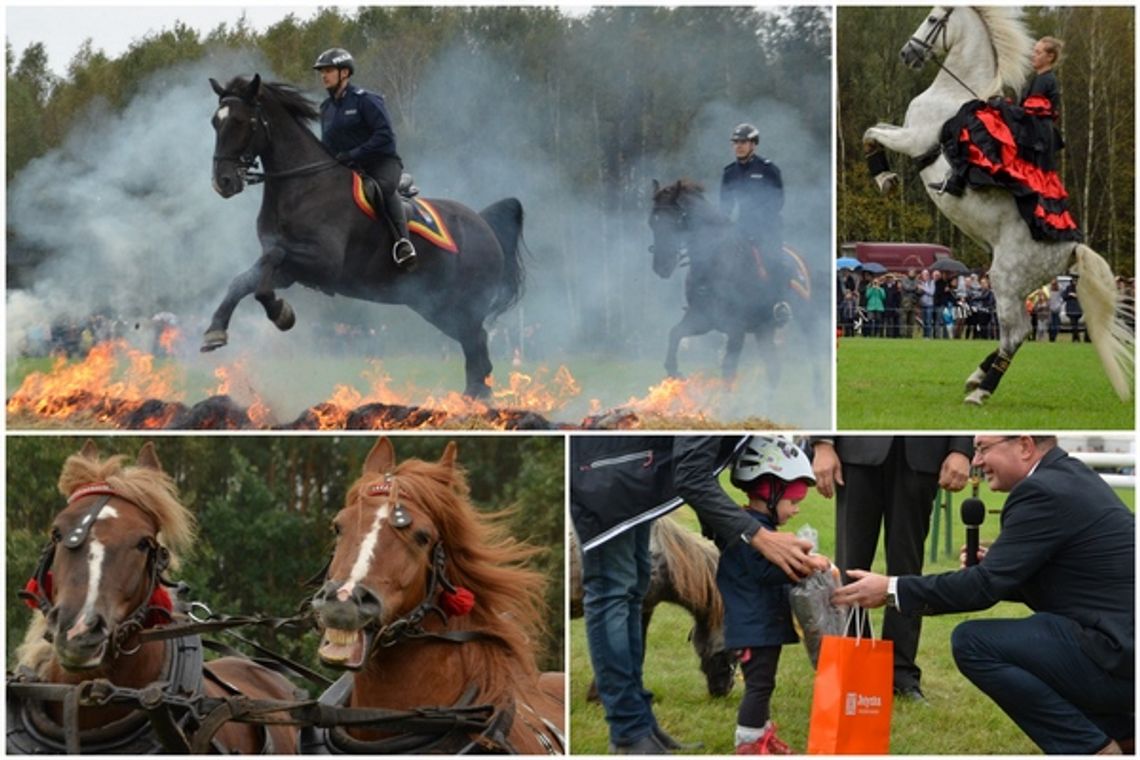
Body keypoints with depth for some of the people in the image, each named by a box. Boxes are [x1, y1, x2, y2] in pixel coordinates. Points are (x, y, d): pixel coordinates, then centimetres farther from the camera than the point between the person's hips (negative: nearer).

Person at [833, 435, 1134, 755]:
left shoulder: (1043, 491, -14)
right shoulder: (1072, 477, 16)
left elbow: (985, 585, -16)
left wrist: (891, 589, -10)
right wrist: (990, 565, 7)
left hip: (1120, 656, -10)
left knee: (972, 642, -15)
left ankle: (1092, 749, -7)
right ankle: (1120, 733, 19)